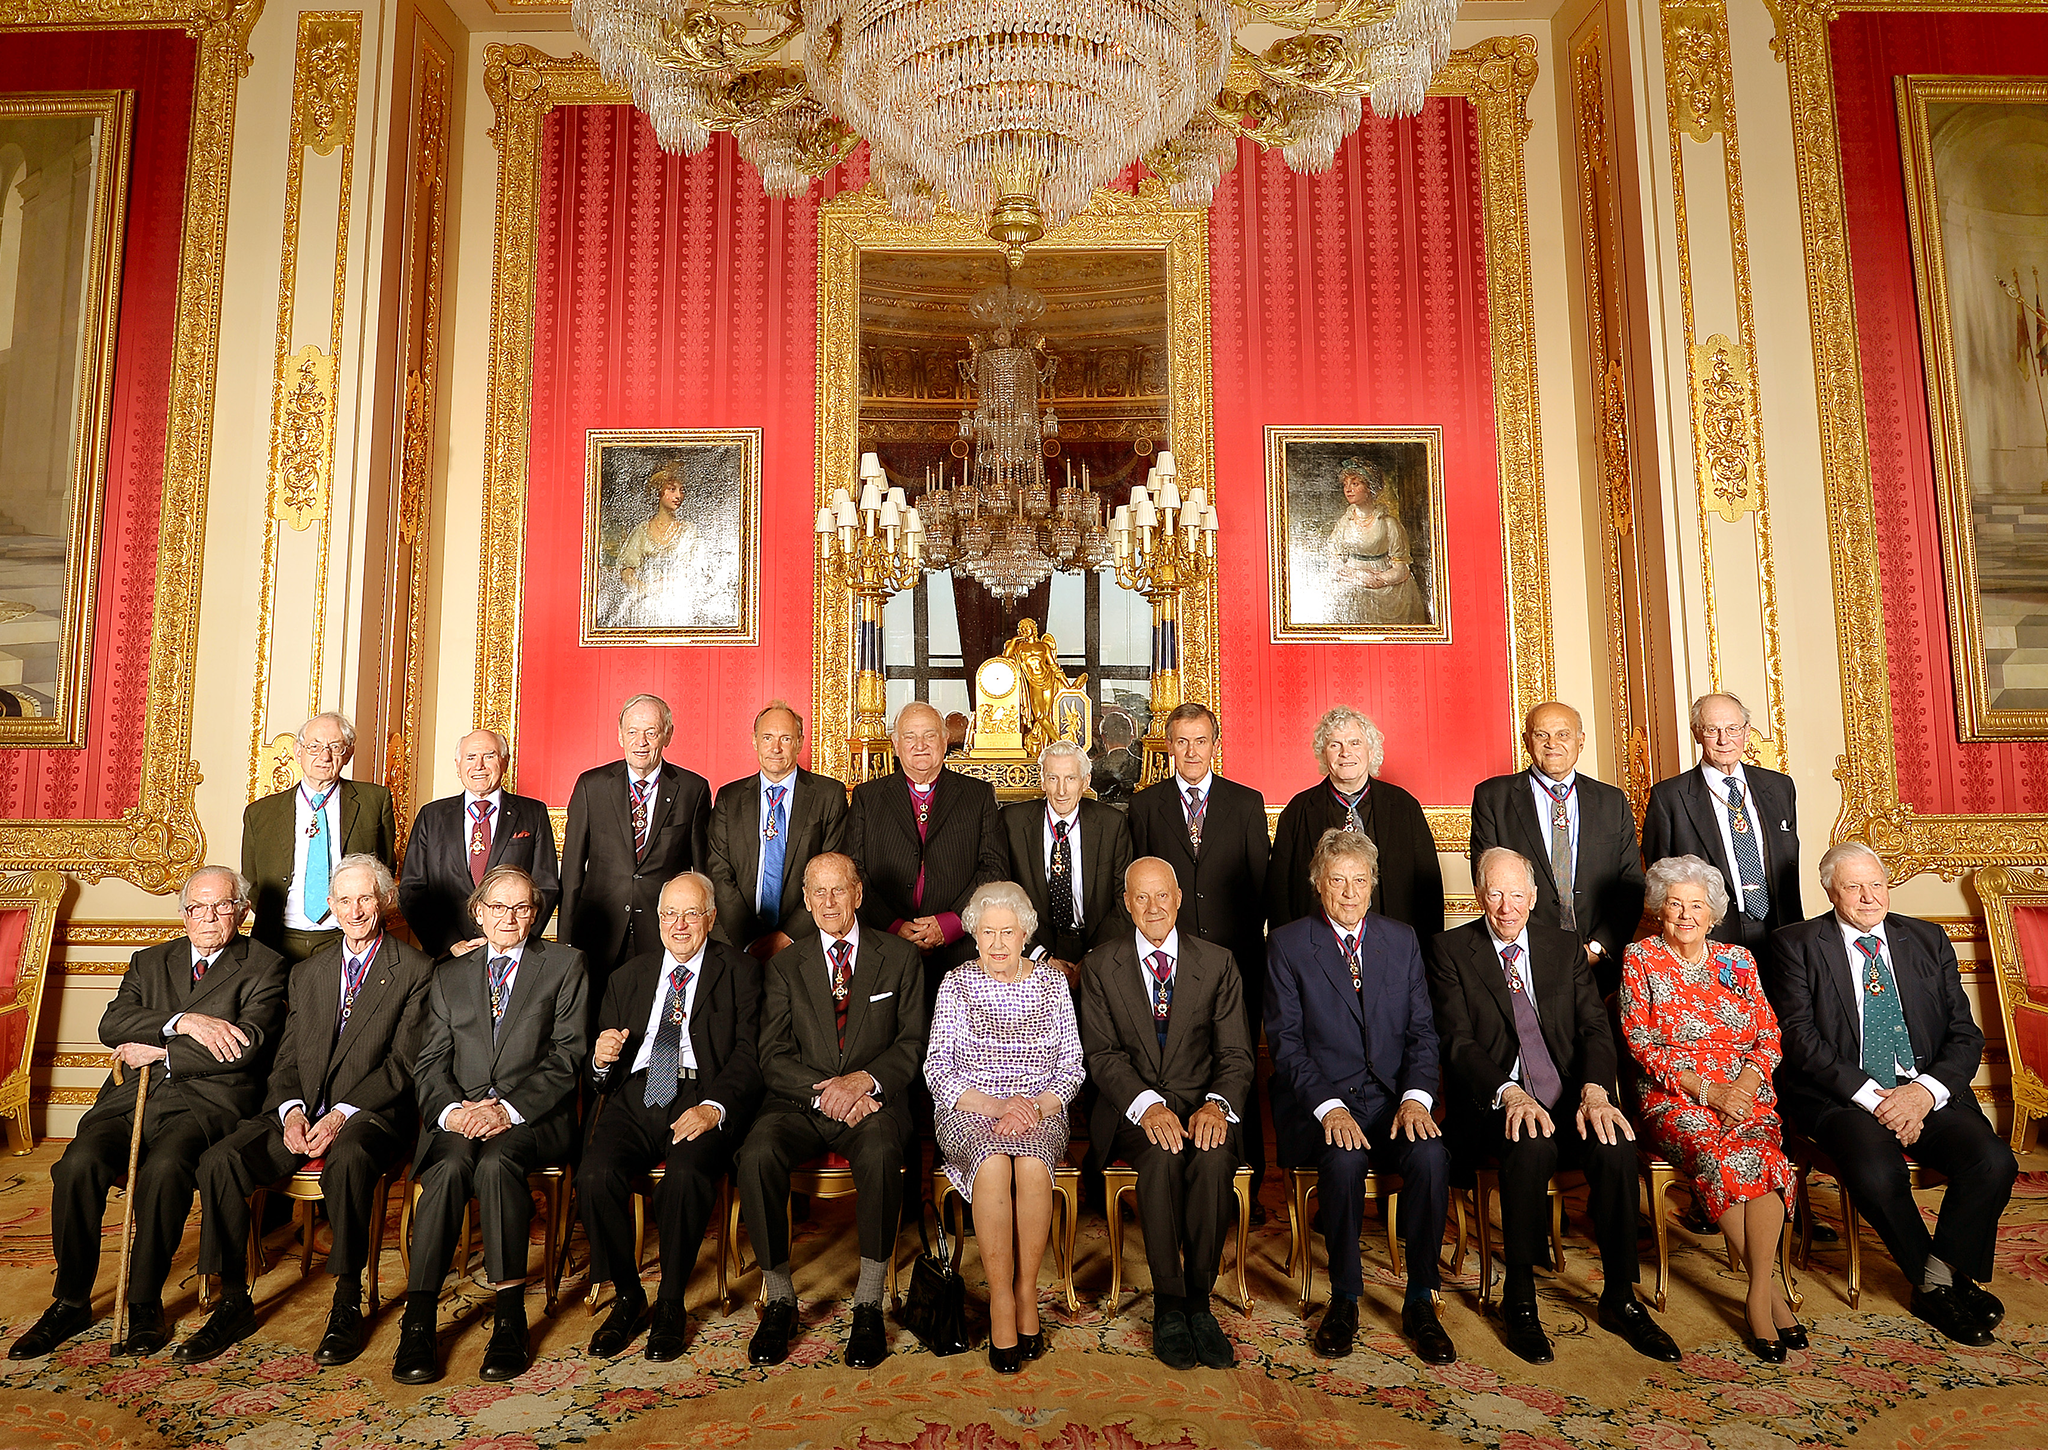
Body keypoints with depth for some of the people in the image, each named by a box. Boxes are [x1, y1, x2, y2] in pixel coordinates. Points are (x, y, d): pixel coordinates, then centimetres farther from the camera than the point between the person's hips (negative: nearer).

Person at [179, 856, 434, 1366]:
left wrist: (343, 1114, -17)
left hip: (370, 1115, -5)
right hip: (302, 1113, 5)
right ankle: (234, 1302, -5)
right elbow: (287, 1059, 14)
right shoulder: (307, 973, 19)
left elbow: (404, 1062, -6)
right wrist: (290, 1111, -6)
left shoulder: (415, 970, 1)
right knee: (219, 1161, -19)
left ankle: (347, 1305, -21)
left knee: (348, 1159, -36)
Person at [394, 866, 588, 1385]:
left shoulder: (565, 964, 11)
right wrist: (451, 1110, -10)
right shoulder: (449, 975, 21)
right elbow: (432, 1063, 12)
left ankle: (510, 1317, -27)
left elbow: (568, 1055, 1)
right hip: (460, 1115, 2)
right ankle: (418, 1321, -27)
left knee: (496, 1162, -33)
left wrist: (509, 1108, -12)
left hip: (533, 1117, -2)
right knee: (450, 1166, -30)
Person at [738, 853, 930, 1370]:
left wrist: (861, 1080, -14)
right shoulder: (784, 966, 12)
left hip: (873, 1101, -2)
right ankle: (779, 1299, -11)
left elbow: (913, 1045, 3)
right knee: (757, 1155, -29)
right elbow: (773, 1058, 3)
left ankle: (868, 1306, -19)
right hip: (799, 1103, 2)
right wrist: (824, 1093, -14)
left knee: (879, 1155, -35)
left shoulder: (900, 957, 8)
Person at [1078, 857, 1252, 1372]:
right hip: (1134, 1107, -1)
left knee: (1213, 1157, -32)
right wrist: (1147, 1105, -21)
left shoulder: (1216, 962, 8)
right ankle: (1168, 1305, -17)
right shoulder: (1100, 965, 6)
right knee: (1163, 1154, -33)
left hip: (1203, 1103, 1)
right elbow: (1101, 1053, -3)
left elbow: (1235, 1053, 3)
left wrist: (1216, 1104, -19)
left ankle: (1198, 1299, -14)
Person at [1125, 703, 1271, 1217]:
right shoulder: (1144, 805, 8)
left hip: (1234, 957, 0)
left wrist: (1250, 944, 2)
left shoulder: (1247, 803, 8)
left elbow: (1261, 883, 8)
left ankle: (1246, 1184, 15)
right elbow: (1134, 886, 8)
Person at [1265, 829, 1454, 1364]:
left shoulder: (1402, 940, 11)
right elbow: (1286, 1042, -5)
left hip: (1393, 1099, 3)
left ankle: (1420, 1302, -7)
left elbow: (1422, 1030, 7)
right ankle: (1344, 1300, -9)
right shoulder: (1287, 945, 1)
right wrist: (1330, 1108, -19)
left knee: (1431, 1155, -27)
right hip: (1318, 1103, -2)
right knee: (1344, 1158, -32)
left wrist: (1416, 1097, -11)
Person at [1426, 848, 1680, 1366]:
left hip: (1569, 1098, 3)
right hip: (1495, 1104, -3)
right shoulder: (1450, 951, 2)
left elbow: (1595, 1028, 4)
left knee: (1616, 1145, -27)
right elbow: (1458, 1043, -8)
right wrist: (1510, 1093, -25)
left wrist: (1594, 1090, -16)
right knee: (1532, 1147, -34)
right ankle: (1519, 1303, -17)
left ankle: (1620, 1299, -9)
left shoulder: (1566, 948, 13)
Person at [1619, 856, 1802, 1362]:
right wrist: (1705, 1089, -13)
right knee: (1719, 1156, -32)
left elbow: (1769, 1036, 10)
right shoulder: (1641, 960, 5)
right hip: (1675, 1098, -2)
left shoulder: (1738, 960, 14)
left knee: (1765, 1157, -30)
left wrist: (1745, 1083, -10)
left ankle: (1757, 1298, -21)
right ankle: (1772, 1292, -17)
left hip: (1746, 1091, 3)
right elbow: (1641, 1042, -2)